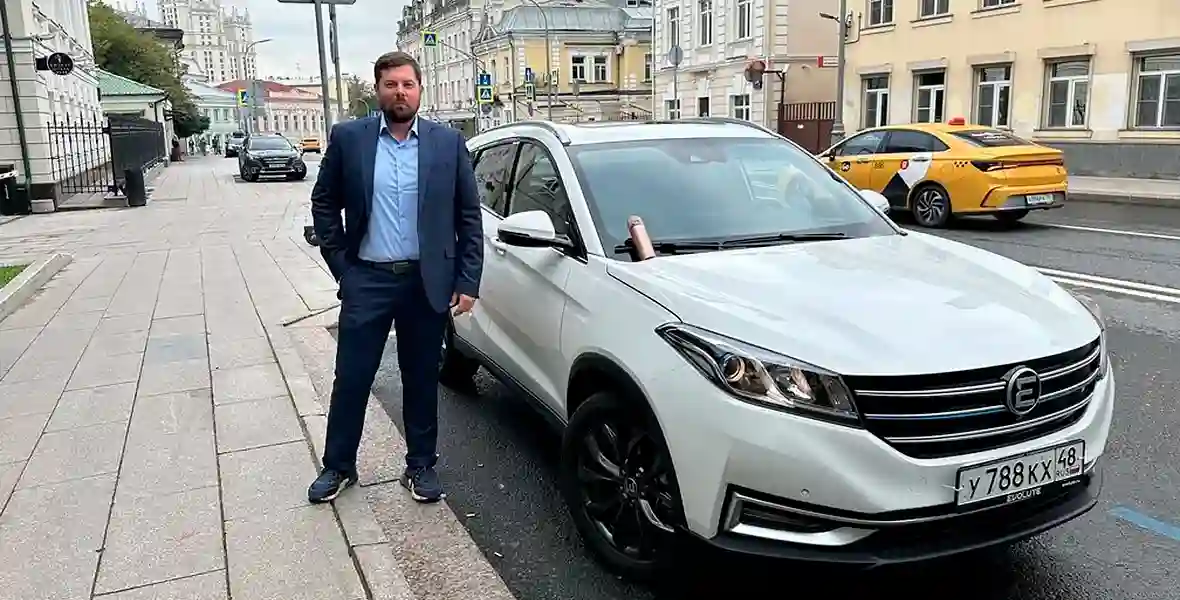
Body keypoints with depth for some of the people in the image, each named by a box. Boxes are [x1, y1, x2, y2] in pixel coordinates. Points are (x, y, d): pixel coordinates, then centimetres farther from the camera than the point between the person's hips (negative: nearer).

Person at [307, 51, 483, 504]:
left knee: (422, 380, 11)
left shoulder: (449, 143, 0)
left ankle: (420, 466, 27)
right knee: (351, 378, 8)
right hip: (367, 280, 0)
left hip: (428, 282, 0)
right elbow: (324, 203, 8)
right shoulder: (347, 138, 0)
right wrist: (340, 264, 2)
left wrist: (467, 282, -3)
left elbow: (469, 216, 2)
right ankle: (338, 466, 27)